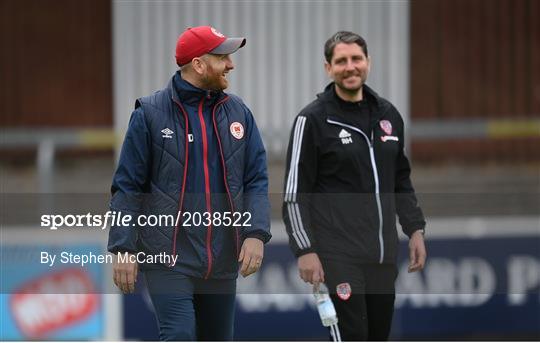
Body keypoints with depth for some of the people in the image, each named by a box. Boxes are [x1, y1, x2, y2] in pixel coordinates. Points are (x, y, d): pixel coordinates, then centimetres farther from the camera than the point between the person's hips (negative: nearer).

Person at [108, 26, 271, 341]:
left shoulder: (238, 113, 7)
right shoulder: (150, 114, -4)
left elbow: (257, 181, 6)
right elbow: (128, 186, -2)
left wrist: (256, 233, -10)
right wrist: (123, 249, -8)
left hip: (222, 261, 5)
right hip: (169, 258, -5)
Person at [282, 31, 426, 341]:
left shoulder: (388, 115, 11)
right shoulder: (313, 120, -6)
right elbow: (295, 193, -8)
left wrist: (415, 229, 13)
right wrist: (305, 250, -14)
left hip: (383, 254, 6)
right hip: (339, 255, -6)